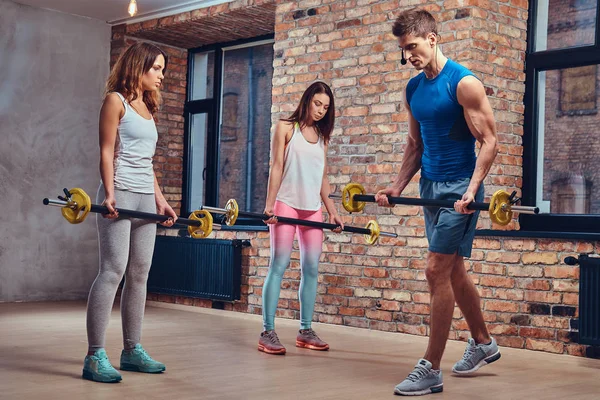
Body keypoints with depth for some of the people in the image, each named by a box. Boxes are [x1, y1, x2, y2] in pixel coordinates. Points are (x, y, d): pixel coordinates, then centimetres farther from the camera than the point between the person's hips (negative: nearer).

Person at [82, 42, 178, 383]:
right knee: (113, 271, -14)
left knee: (140, 274, 7)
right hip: (121, 194, -8)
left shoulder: (148, 107, 19)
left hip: (146, 197, 8)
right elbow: (107, 152, -9)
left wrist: (160, 198, 16)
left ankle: (132, 350, 13)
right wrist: (109, 194, -19)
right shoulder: (116, 101, -2)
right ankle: (96, 357, -12)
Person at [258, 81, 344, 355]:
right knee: (278, 266, -8)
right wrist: (269, 205, -12)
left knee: (312, 269, 3)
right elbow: (276, 167, -4)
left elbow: (323, 177, 17)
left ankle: (305, 331, 10)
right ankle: (267, 332, -7)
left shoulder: (321, 136, 16)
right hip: (286, 205, -5)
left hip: (313, 209, 5)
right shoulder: (286, 128, 3)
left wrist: (332, 210, 12)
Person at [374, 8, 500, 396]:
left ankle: (431, 370, -2)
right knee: (454, 271, 16)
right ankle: (483, 343, 35)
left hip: (458, 189, -8)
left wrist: (471, 190, -25)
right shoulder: (413, 89, 9)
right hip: (431, 186, 8)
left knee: (437, 271, -10)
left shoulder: (464, 83, -14)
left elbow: (489, 141, -16)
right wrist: (398, 187, 9)